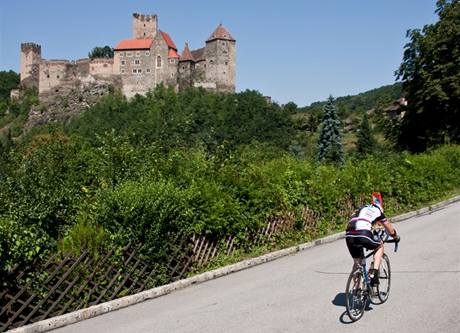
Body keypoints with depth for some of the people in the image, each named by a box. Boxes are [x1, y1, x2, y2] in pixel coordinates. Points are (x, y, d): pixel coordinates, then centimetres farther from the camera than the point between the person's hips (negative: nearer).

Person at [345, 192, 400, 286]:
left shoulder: (362, 208, 32)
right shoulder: (379, 211, 22)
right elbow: (391, 231, 28)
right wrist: (397, 238, 50)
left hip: (349, 236, 4)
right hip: (363, 235, -4)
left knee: (357, 262, 25)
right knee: (380, 246, 28)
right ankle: (374, 273, 13)